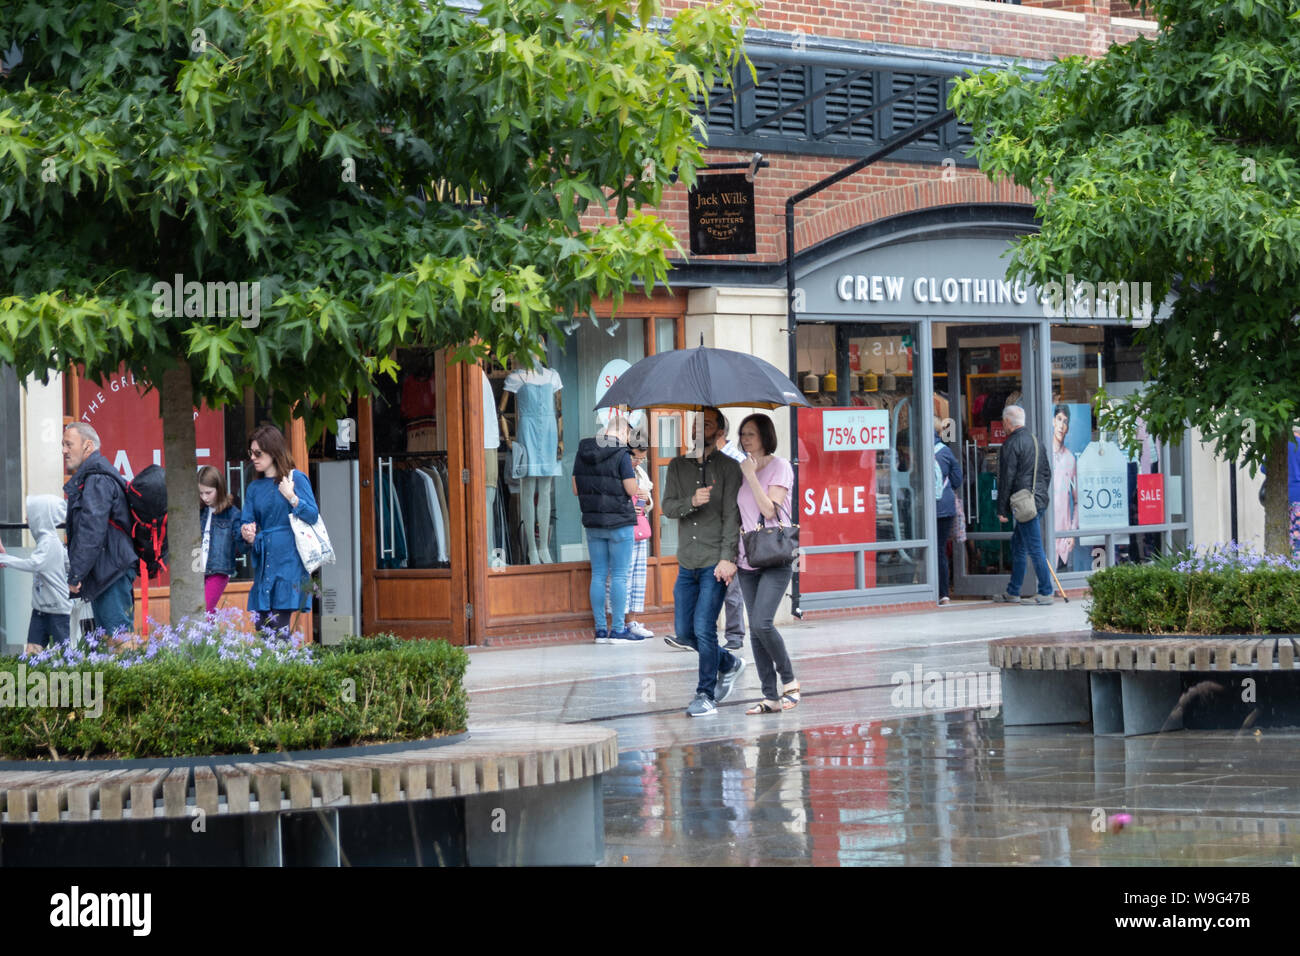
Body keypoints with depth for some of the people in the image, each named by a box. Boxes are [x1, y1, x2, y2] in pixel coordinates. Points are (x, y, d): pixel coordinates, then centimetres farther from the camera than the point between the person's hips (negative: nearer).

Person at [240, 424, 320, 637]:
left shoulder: (296, 478, 0)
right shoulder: (255, 487, 16)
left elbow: (312, 516, -5)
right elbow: (247, 521, 13)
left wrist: (291, 497, -16)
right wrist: (247, 533, -9)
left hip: (289, 562, -6)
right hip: (264, 562, 6)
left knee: (279, 626, -13)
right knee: (261, 627, 1)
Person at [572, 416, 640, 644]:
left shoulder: (582, 453, 6)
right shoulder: (620, 454, -13)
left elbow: (576, 489, 8)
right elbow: (631, 490, -13)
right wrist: (630, 471, 5)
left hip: (593, 522, 6)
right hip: (619, 521, -6)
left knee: (598, 575, 8)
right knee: (619, 576, -1)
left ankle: (601, 630, 9)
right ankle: (618, 629, -1)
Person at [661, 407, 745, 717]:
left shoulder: (728, 468, -1)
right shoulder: (678, 466, 12)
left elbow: (731, 516, -7)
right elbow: (667, 507, 2)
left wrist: (727, 557, -16)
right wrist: (692, 502, -19)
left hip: (715, 562, -5)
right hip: (687, 563, 5)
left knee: (703, 627, -12)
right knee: (684, 632, 7)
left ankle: (706, 694, -3)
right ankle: (729, 663, 30)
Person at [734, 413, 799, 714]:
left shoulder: (780, 467, -4)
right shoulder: (743, 468, 13)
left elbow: (769, 509, -13)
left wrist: (751, 476, -13)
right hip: (748, 560, 6)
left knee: (761, 623, -19)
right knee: (755, 630, 2)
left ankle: (789, 681, -1)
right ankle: (771, 696, 5)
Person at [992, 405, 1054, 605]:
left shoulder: (1011, 444, -12)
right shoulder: (1035, 440, 15)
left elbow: (1006, 479, -13)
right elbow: (1047, 472, 20)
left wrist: (1001, 510, -9)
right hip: (1038, 501, 9)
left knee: (1034, 548, -7)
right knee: (1018, 545, 16)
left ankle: (1046, 593, -7)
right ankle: (1012, 593, 21)